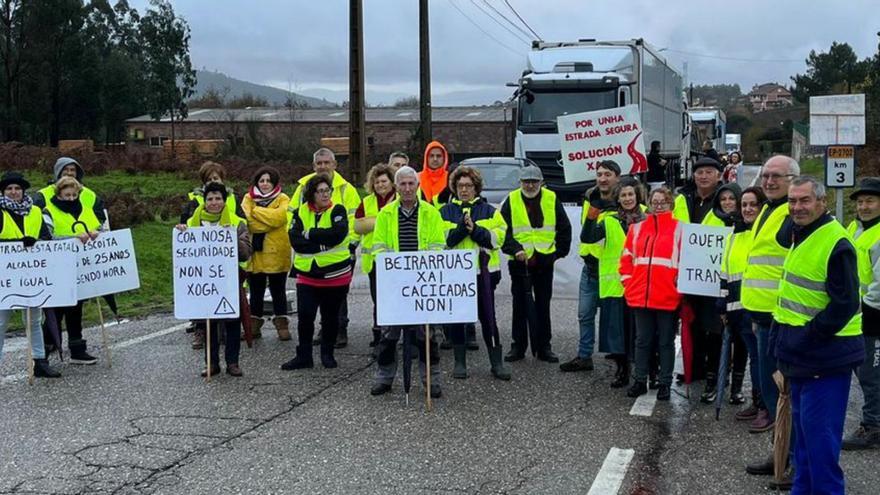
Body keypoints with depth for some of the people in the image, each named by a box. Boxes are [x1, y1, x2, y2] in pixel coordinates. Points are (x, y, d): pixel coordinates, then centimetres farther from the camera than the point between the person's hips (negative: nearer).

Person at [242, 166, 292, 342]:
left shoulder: (282, 200, 2)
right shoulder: (248, 198, 7)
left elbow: (279, 217, -18)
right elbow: (249, 223, -8)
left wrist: (256, 210, -11)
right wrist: (270, 220, -16)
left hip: (276, 253, -2)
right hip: (255, 253, 2)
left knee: (278, 291, 5)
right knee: (256, 291, 10)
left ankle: (281, 324, 13)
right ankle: (254, 325, 18)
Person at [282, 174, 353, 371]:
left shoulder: (337, 210, -4)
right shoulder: (301, 212, 3)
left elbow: (338, 234, -22)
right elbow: (295, 241, -9)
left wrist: (310, 234, -15)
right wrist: (323, 244, -17)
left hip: (336, 275, -2)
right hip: (307, 275, 2)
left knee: (331, 317, 10)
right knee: (304, 316, -1)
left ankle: (328, 354, 26)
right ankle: (303, 356, 11)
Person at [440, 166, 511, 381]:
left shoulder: (489, 211, 8)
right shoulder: (445, 212, 7)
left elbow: (497, 237, -3)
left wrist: (475, 230, -15)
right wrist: (461, 228, -18)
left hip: (483, 271, 0)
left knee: (487, 317, 3)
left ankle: (496, 362, 10)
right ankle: (460, 362, 16)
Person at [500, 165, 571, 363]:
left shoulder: (552, 200, 2)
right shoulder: (511, 201, -1)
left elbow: (564, 229, 9)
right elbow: (503, 230, -3)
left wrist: (558, 251, 2)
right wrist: (515, 249, -17)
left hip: (545, 262, 1)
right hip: (519, 262, -1)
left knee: (543, 305, 8)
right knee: (520, 305, 5)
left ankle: (544, 347, 15)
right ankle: (518, 346, 14)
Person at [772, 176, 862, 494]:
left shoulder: (836, 244, -18)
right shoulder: (799, 236, 12)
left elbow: (845, 304, -21)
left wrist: (808, 336, -19)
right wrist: (786, 338, 13)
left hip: (825, 359, -10)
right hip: (801, 358, 10)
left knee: (819, 433, -6)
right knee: (802, 429, 18)